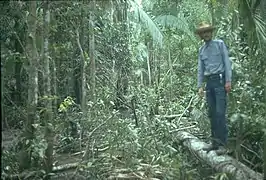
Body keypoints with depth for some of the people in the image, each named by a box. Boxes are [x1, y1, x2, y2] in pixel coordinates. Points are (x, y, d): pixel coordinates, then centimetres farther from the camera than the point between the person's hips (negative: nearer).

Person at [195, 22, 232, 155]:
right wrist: (200, 86, 9)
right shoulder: (201, 50, 15)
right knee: (212, 114, 6)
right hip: (209, 82, 5)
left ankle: (222, 144, -8)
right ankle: (215, 142, 13)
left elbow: (227, 62, -3)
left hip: (220, 80, -5)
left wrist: (228, 81, -11)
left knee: (220, 113, -11)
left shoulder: (220, 44, 2)